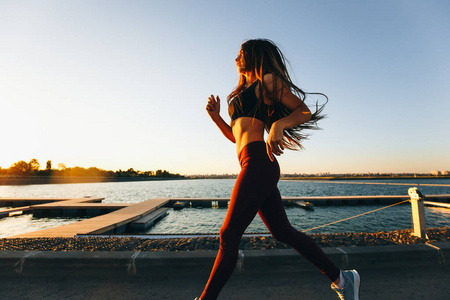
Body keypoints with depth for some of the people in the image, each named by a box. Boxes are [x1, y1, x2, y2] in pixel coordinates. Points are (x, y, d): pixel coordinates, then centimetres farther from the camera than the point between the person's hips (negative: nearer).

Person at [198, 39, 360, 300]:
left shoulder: (267, 80, 5)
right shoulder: (242, 93, 28)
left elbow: (305, 111, -1)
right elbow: (235, 136, 26)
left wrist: (277, 125, -19)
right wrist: (216, 116, 13)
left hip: (258, 162, -9)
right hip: (255, 166, 9)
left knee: (229, 234, -5)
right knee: (283, 232, 13)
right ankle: (341, 279, 27)